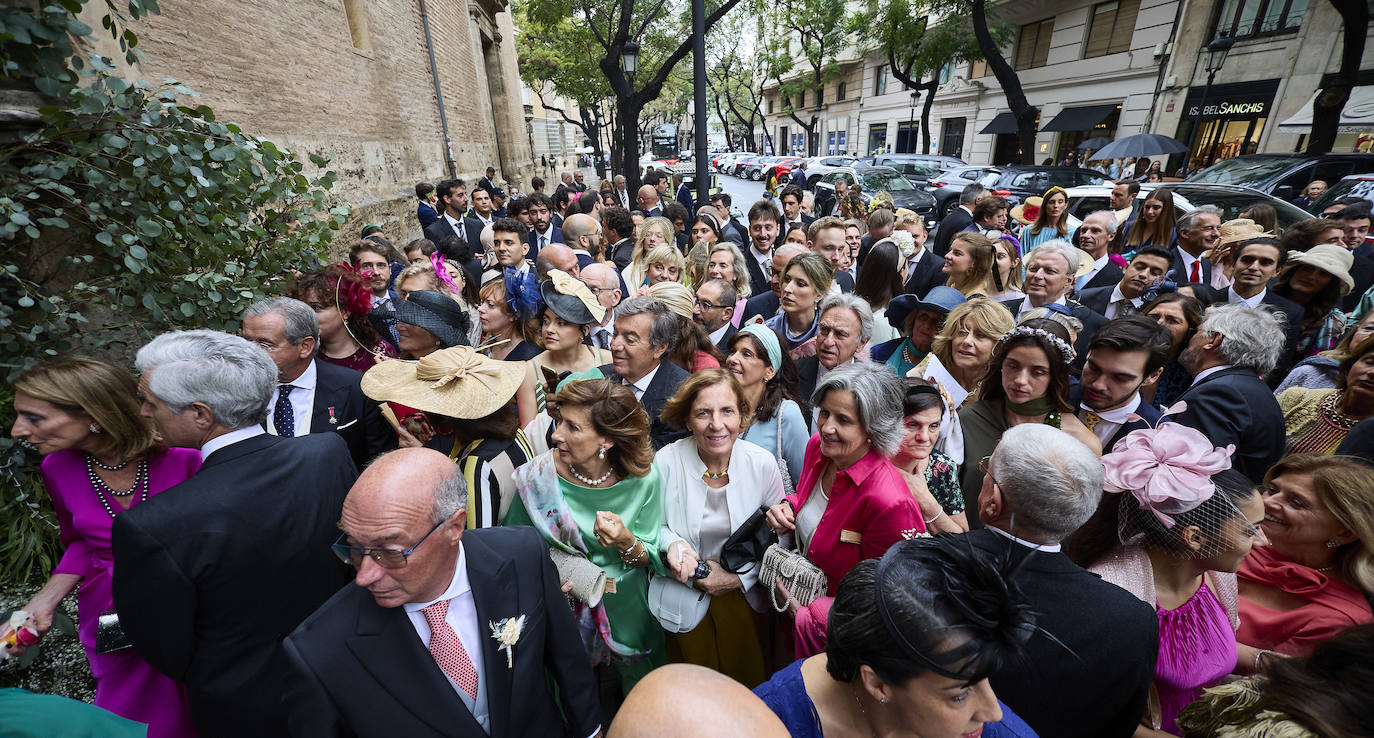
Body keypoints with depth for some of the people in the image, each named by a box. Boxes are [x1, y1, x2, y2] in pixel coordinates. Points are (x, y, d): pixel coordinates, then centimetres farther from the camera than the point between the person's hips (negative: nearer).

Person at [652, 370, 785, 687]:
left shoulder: (763, 463, -15)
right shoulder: (666, 461, -18)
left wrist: (741, 577, -12)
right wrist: (672, 544, -23)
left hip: (743, 594, 1)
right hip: (683, 598, 0)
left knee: (747, 683, 21)